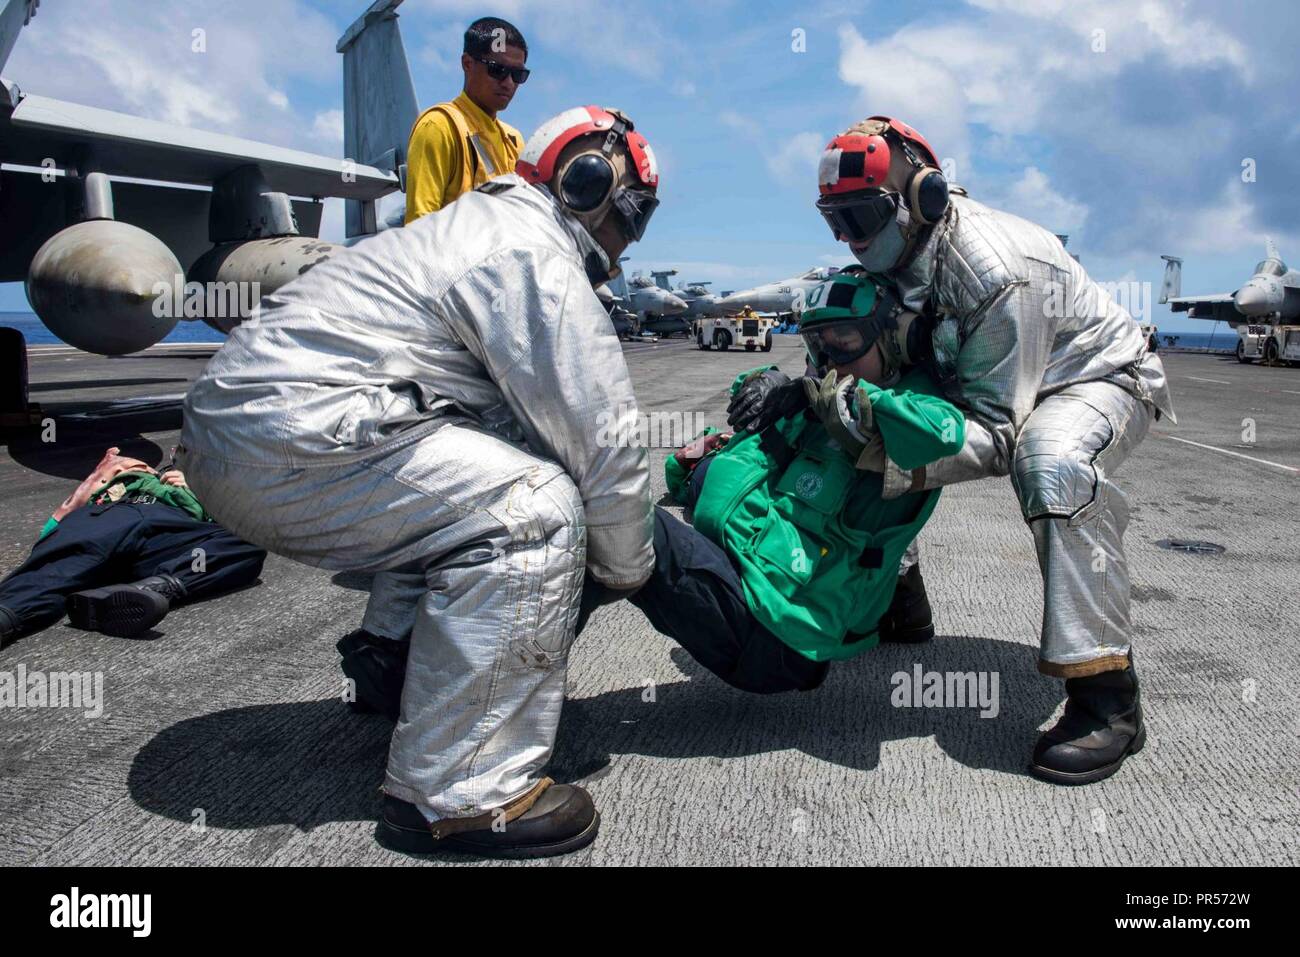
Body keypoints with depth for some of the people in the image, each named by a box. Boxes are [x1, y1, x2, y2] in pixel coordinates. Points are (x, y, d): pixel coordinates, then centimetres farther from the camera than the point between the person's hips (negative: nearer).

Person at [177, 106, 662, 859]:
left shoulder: (480, 226, 23)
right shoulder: (535, 259, -9)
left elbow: (519, 416, 24)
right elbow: (604, 441, -12)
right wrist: (627, 568, 5)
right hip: (287, 446, -11)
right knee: (533, 511, -17)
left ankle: (393, 656, 26)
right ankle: (458, 795, -13)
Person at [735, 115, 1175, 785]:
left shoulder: (996, 271, -34)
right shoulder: (895, 257, -10)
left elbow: (994, 432, -34)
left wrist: (892, 469, -48)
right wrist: (790, 387, -23)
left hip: (1097, 375, -8)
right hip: (984, 384, 8)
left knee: (1052, 462, -40)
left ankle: (1105, 695, -33)